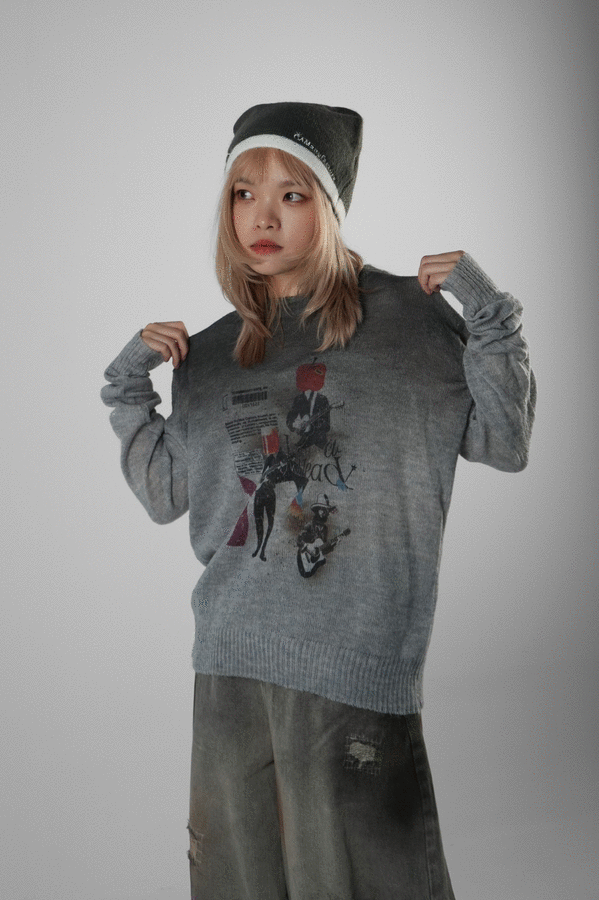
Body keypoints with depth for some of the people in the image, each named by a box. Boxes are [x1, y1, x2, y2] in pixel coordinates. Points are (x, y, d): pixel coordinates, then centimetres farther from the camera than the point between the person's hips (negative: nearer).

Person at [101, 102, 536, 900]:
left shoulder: (407, 314, -1)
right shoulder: (211, 354, 10)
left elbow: (505, 444, -1)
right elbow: (166, 497, 12)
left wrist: (487, 314, -11)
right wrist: (129, 385, 5)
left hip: (358, 661, -4)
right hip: (231, 657, 4)